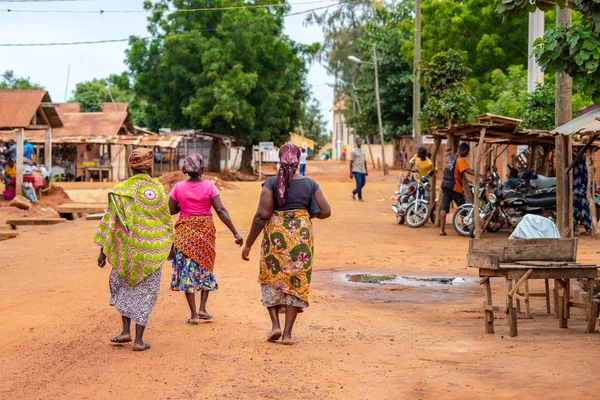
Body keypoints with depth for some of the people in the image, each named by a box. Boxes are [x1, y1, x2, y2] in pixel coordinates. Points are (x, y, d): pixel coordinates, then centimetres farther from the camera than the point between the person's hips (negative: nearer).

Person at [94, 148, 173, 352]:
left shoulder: (121, 190, -8)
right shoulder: (158, 189, 0)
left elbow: (110, 221, -9)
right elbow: (167, 221, 9)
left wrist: (103, 250, -2)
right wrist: (168, 245, 24)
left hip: (128, 247, -1)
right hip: (154, 249, 1)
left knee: (121, 284, 22)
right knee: (146, 291, 10)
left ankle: (126, 330, 13)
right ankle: (139, 339, 8)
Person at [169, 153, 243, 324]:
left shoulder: (179, 187, -7)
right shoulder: (209, 186, -10)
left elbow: (170, 210, -1)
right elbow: (221, 211, -13)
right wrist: (235, 233, -12)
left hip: (185, 231, 0)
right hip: (205, 230, 0)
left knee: (187, 269, 5)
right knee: (205, 267, 19)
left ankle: (194, 314, 3)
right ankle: (202, 308, 11)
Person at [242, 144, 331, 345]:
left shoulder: (271, 183, -8)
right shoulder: (310, 184, 0)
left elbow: (262, 215, -13)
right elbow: (325, 211, 1)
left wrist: (248, 243, -7)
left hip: (276, 235, -1)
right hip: (302, 236, 2)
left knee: (272, 278, 17)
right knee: (296, 282, 8)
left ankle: (275, 324, 5)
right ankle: (288, 332, 7)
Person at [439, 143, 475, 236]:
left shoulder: (450, 158, 14)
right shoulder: (460, 160, -12)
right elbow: (467, 170, -27)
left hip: (445, 184, 7)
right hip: (454, 186, -7)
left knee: (444, 208, 1)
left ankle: (442, 229, -4)